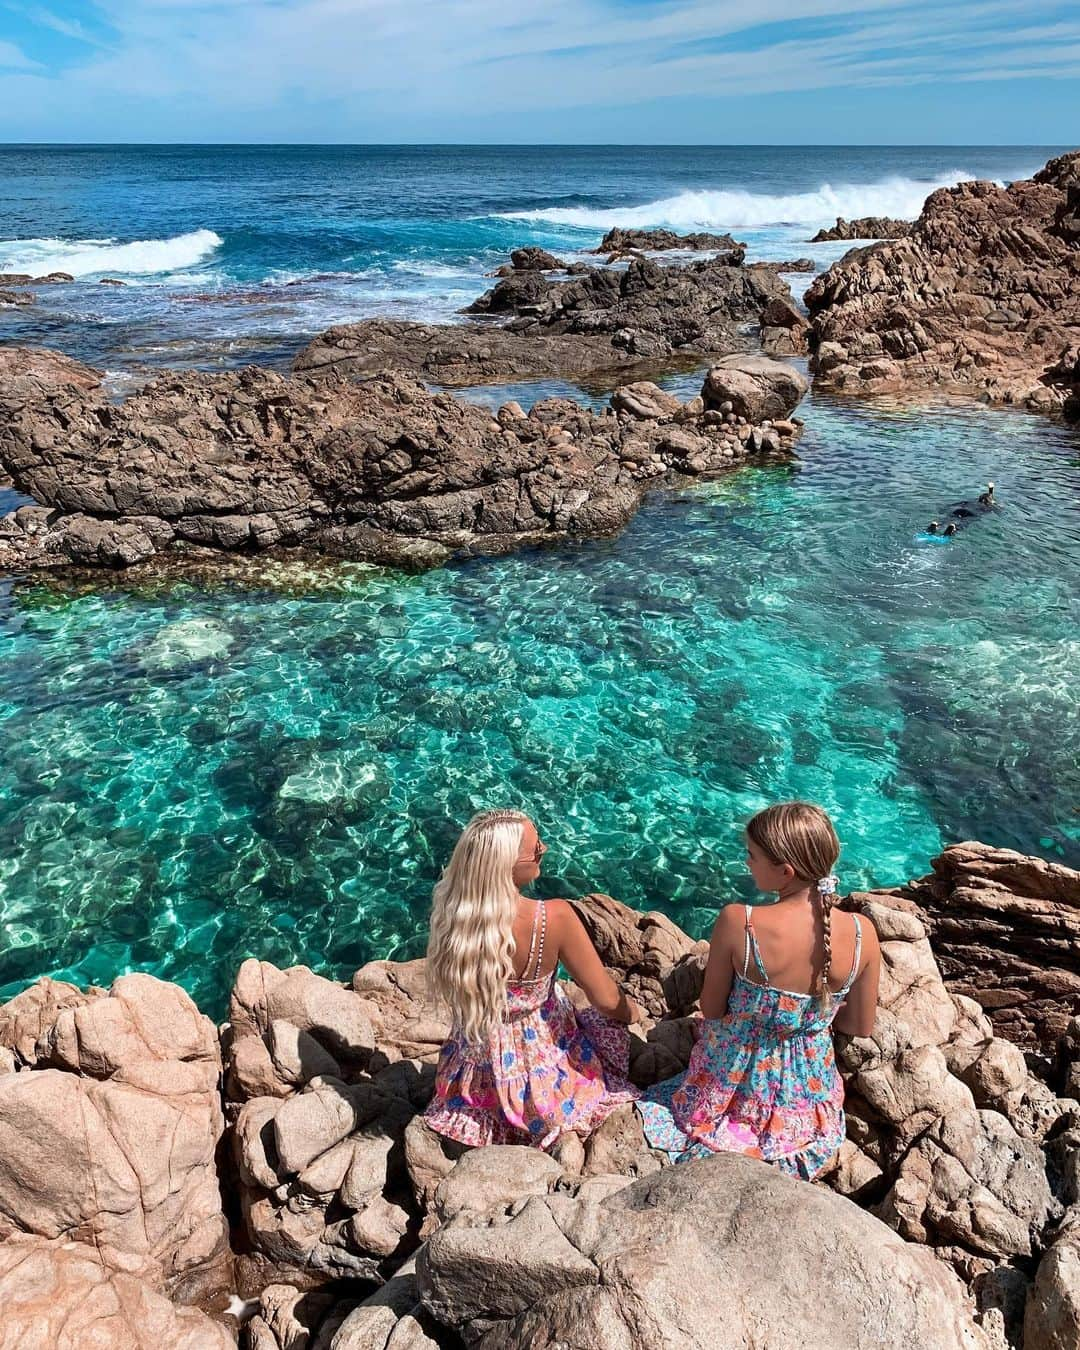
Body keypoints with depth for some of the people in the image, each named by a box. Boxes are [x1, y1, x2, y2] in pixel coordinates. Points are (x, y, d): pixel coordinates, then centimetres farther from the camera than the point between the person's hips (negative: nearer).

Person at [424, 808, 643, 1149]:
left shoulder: (448, 911, -20)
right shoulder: (554, 918, -32)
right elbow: (607, 1001, -18)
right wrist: (630, 1010, 4)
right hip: (544, 1078, -5)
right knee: (614, 1026, 25)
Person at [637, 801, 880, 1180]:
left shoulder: (736, 921, -30)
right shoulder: (861, 932, -21)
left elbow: (711, 1011, -14)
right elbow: (861, 1027, -5)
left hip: (731, 1086, -3)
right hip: (809, 1092, 3)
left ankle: (731, 1142, 9)